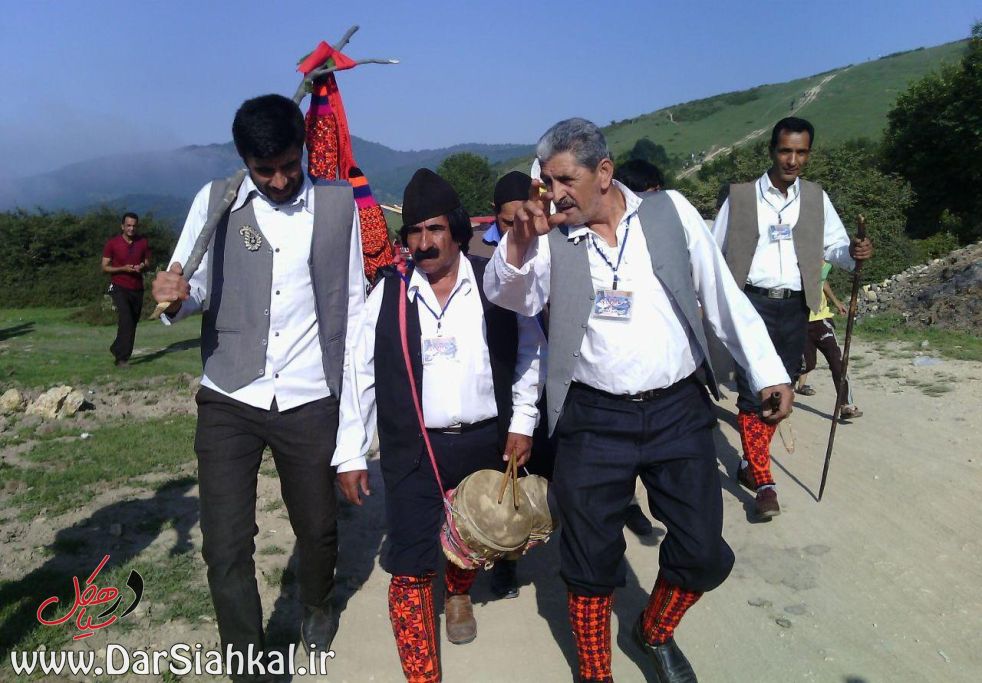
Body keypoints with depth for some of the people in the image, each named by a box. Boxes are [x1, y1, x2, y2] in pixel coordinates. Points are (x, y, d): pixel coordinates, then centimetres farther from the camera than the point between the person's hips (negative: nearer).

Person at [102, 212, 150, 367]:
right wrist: (123, 268, -17)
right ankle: (122, 357, -17)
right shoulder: (112, 244, -3)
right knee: (126, 321, -20)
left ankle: (117, 350, 27)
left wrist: (142, 267, -9)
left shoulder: (143, 243, 6)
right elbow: (105, 267, -1)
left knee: (133, 323, 8)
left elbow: (148, 263, 16)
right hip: (119, 288, -4)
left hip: (137, 289, 4)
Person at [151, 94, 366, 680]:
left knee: (318, 527, 16)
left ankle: (317, 608, 48)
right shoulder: (214, 202, 1)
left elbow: (354, 305, 4)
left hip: (311, 403, 0)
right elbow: (195, 288, 4)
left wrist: (354, 400, 3)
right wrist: (176, 296, -21)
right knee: (225, 543, 0)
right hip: (229, 403, 0)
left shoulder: (339, 203, 0)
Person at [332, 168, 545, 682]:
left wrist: (523, 423, 1)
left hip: (487, 442, 1)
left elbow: (530, 350, 5)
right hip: (412, 450, -1)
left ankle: (459, 592, 54)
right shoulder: (389, 293, -2)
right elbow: (360, 374, 0)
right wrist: (350, 455, 0)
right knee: (410, 567, -3)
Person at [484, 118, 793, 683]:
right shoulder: (550, 238, -1)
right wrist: (520, 239, -29)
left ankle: (655, 631, 39)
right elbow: (509, 297, -13)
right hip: (594, 420, 0)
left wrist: (769, 372, 3)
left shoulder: (671, 212, -1)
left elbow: (723, 296, 4)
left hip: (679, 410, 1)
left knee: (704, 555, 7)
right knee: (592, 562, 9)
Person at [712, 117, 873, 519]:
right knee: (753, 391, -9)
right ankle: (764, 483, -3)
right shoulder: (740, 196, 0)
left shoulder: (816, 198, 9)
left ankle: (749, 463, 27)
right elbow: (715, 252, 4)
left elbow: (834, 245, 9)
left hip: (795, 307, 4)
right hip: (753, 303, -4)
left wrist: (853, 252, -14)